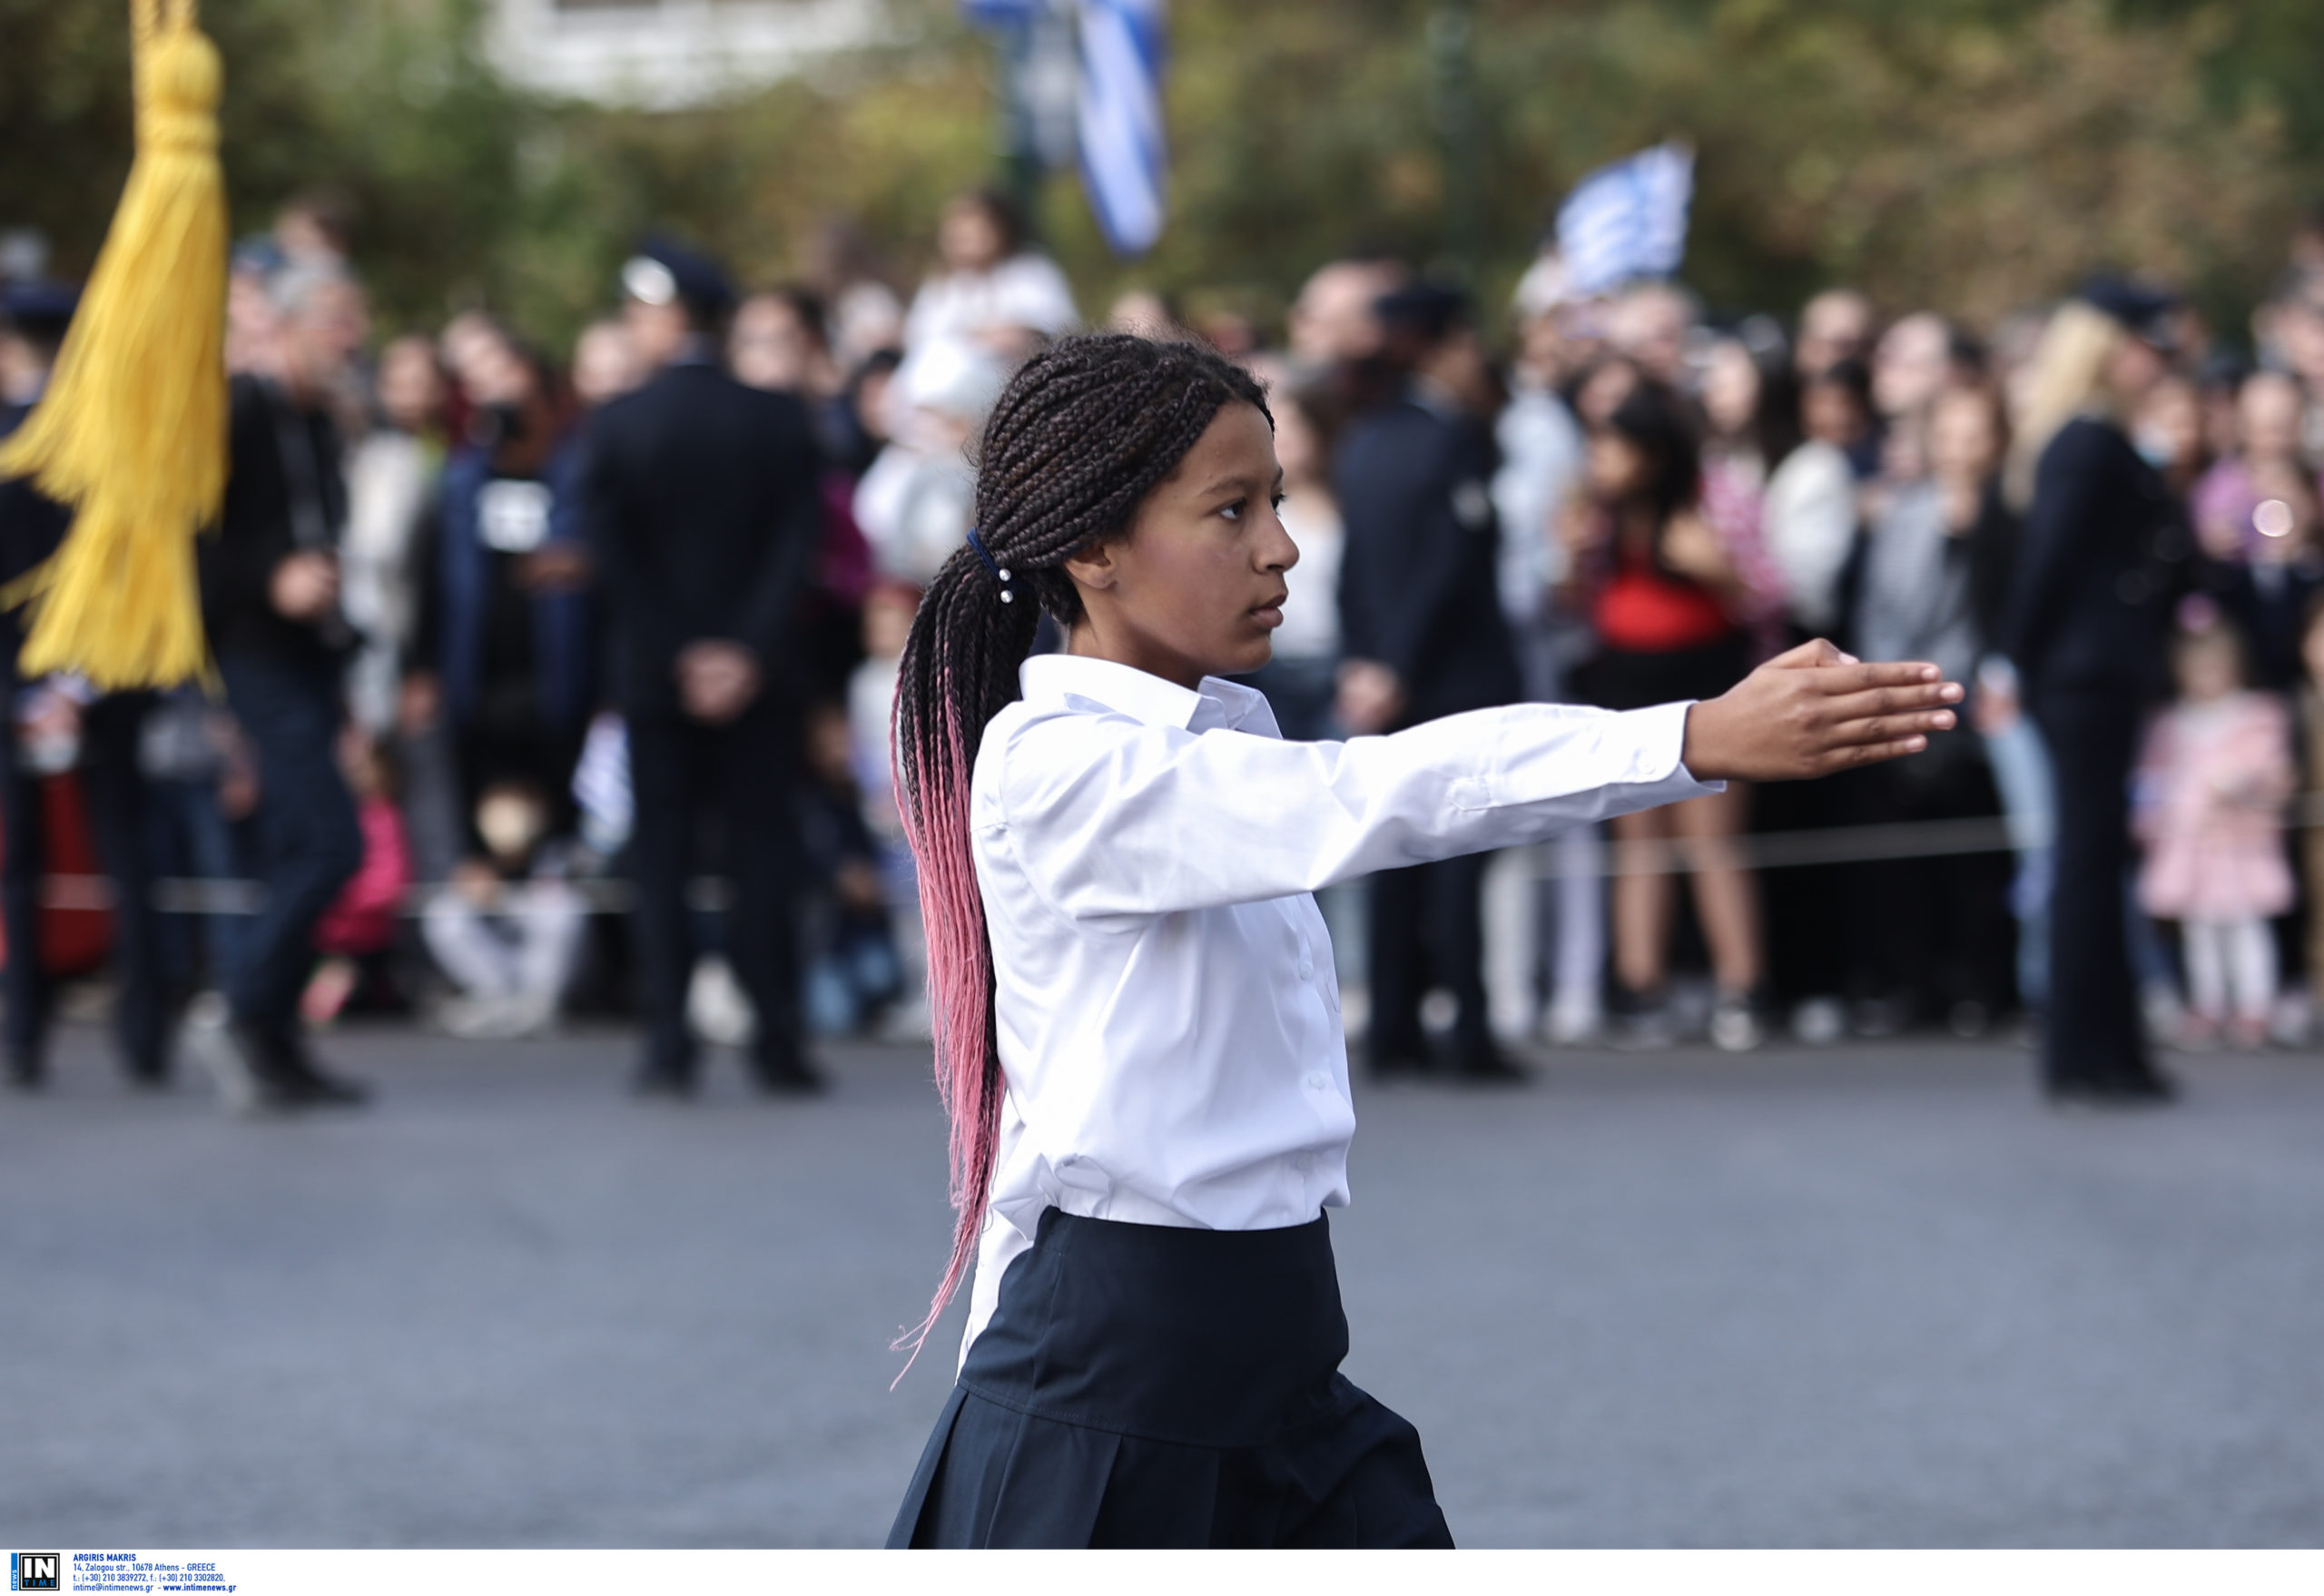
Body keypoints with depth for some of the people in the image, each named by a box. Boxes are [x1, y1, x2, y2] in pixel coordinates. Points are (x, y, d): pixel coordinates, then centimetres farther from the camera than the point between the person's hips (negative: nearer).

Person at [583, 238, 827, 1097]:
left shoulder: (615, 424, -5)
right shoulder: (779, 419, 0)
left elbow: (614, 557, -7)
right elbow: (796, 545, -6)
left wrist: (675, 656, -4)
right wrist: (749, 649, -8)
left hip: (655, 674, -1)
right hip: (754, 675, 1)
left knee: (661, 858, 3)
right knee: (761, 850, 5)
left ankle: (669, 1047, -1)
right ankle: (777, 1042, 1)